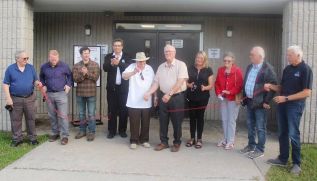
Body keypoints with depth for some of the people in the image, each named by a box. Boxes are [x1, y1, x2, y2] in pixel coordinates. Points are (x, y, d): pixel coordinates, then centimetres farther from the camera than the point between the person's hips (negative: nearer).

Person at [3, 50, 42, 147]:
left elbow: (35, 80, 9)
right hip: (15, 99, -1)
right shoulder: (10, 69, -2)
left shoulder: (31, 67, 4)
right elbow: (6, 84, -1)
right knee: (16, 120, 7)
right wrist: (8, 98, -9)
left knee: (31, 119, 7)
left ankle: (32, 138, 18)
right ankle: (17, 139, 19)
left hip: (29, 98, 1)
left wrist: (37, 83, -17)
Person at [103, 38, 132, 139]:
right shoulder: (108, 57, 6)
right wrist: (111, 64, -29)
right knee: (111, 109, 6)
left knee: (123, 109, 5)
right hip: (112, 87, 1)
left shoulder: (127, 57, 4)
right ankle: (111, 131, 14)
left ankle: (122, 130, 17)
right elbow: (105, 68, -9)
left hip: (123, 87, -1)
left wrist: (119, 63, -28)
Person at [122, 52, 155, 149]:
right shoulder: (132, 67, -6)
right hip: (134, 102, -3)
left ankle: (144, 140, 25)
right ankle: (134, 141, 18)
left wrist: (155, 96, 12)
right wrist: (133, 72, -43)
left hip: (146, 102, 3)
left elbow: (153, 83, 14)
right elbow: (124, 76, -24)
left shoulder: (149, 69, 6)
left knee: (145, 122, 11)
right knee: (134, 122, 4)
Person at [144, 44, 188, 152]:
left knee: (177, 121, 5)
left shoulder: (181, 65, -7)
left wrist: (169, 94, -23)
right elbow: (156, 82, 9)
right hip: (163, 96, 5)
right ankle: (164, 142, 23)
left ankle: (177, 143, 20)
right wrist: (149, 93, -6)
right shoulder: (161, 67, 10)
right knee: (163, 121, 10)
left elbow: (180, 82, -17)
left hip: (177, 97, -5)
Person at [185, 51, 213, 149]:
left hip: (203, 97, -1)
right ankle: (192, 138, 17)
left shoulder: (208, 70, 2)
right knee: (192, 117, 6)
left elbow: (211, 85, 1)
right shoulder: (190, 69, 7)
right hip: (191, 97, 2)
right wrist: (189, 85, -11)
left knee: (200, 117, 5)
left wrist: (205, 88, -18)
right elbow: (185, 81, 10)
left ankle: (199, 139, 14)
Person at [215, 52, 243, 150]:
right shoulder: (220, 70, 6)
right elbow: (217, 83, 8)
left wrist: (230, 92, -21)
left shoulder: (237, 70, -9)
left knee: (231, 120, 1)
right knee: (224, 119, 12)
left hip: (233, 99, -5)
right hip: (223, 98, 5)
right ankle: (225, 139, 25)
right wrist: (218, 93, -7)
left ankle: (230, 141, 10)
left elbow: (240, 85, -12)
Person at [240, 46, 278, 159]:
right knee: (250, 125, 17)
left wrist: (266, 101, -16)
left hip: (260, 103, -8)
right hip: (249, 101, 8)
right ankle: (251, 145, 31)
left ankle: (260, 150, 12)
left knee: (260, 128, 2)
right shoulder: (249, 67, 12)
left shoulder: (268, 68, -13)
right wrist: (244, 97, 13)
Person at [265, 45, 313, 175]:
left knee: (293, 134, -3)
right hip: (282, 104, 7)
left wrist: (286, 98, -18)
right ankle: (283, 159, 21)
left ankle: (296, 163, 9)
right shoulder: (287, 69, 11)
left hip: (295, 105, -7)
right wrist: (271, 86, -3)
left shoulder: (305, 69, -10)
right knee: (282, 133, 11)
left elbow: (307, 92, -16)